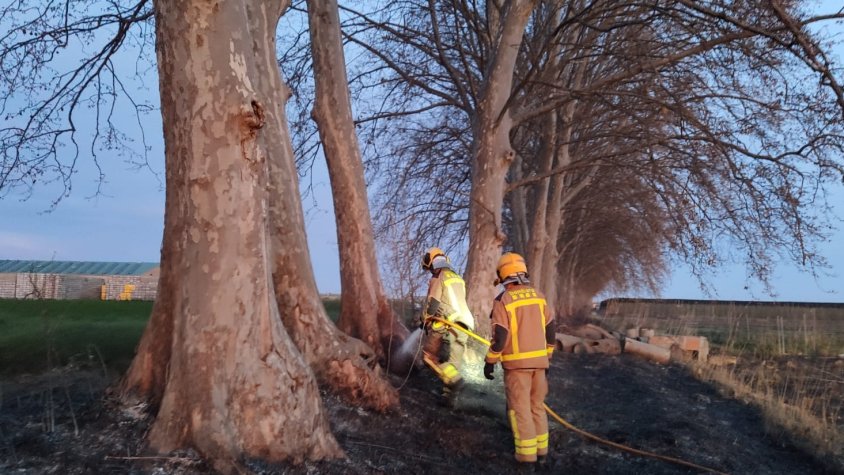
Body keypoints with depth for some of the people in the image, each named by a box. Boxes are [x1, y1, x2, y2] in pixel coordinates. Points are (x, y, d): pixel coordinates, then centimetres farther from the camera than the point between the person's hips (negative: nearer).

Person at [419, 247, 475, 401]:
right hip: (463, 324, 7)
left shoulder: (438, 278, -5)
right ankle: (449, 394, 9)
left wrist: (424, 321, 8)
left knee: (429, 355, -1)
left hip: (446, 325, -7)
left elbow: (432, 304, -10)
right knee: (452, 361, 11)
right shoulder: (458, 278, 18)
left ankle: (454, 379, -17)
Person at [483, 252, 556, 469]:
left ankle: (527, 454, 5)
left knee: (520, 408, 3)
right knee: (537, 406, 15)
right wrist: (547, 357, 19)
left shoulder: (503, 300, -12)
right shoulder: (538, 296, 5)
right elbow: (549, 329, 9)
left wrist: (490, 362, -4)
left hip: (517, 362, -5)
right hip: (538, 360, 5)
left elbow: (500, 336, -15)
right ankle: (541, 450, 21)